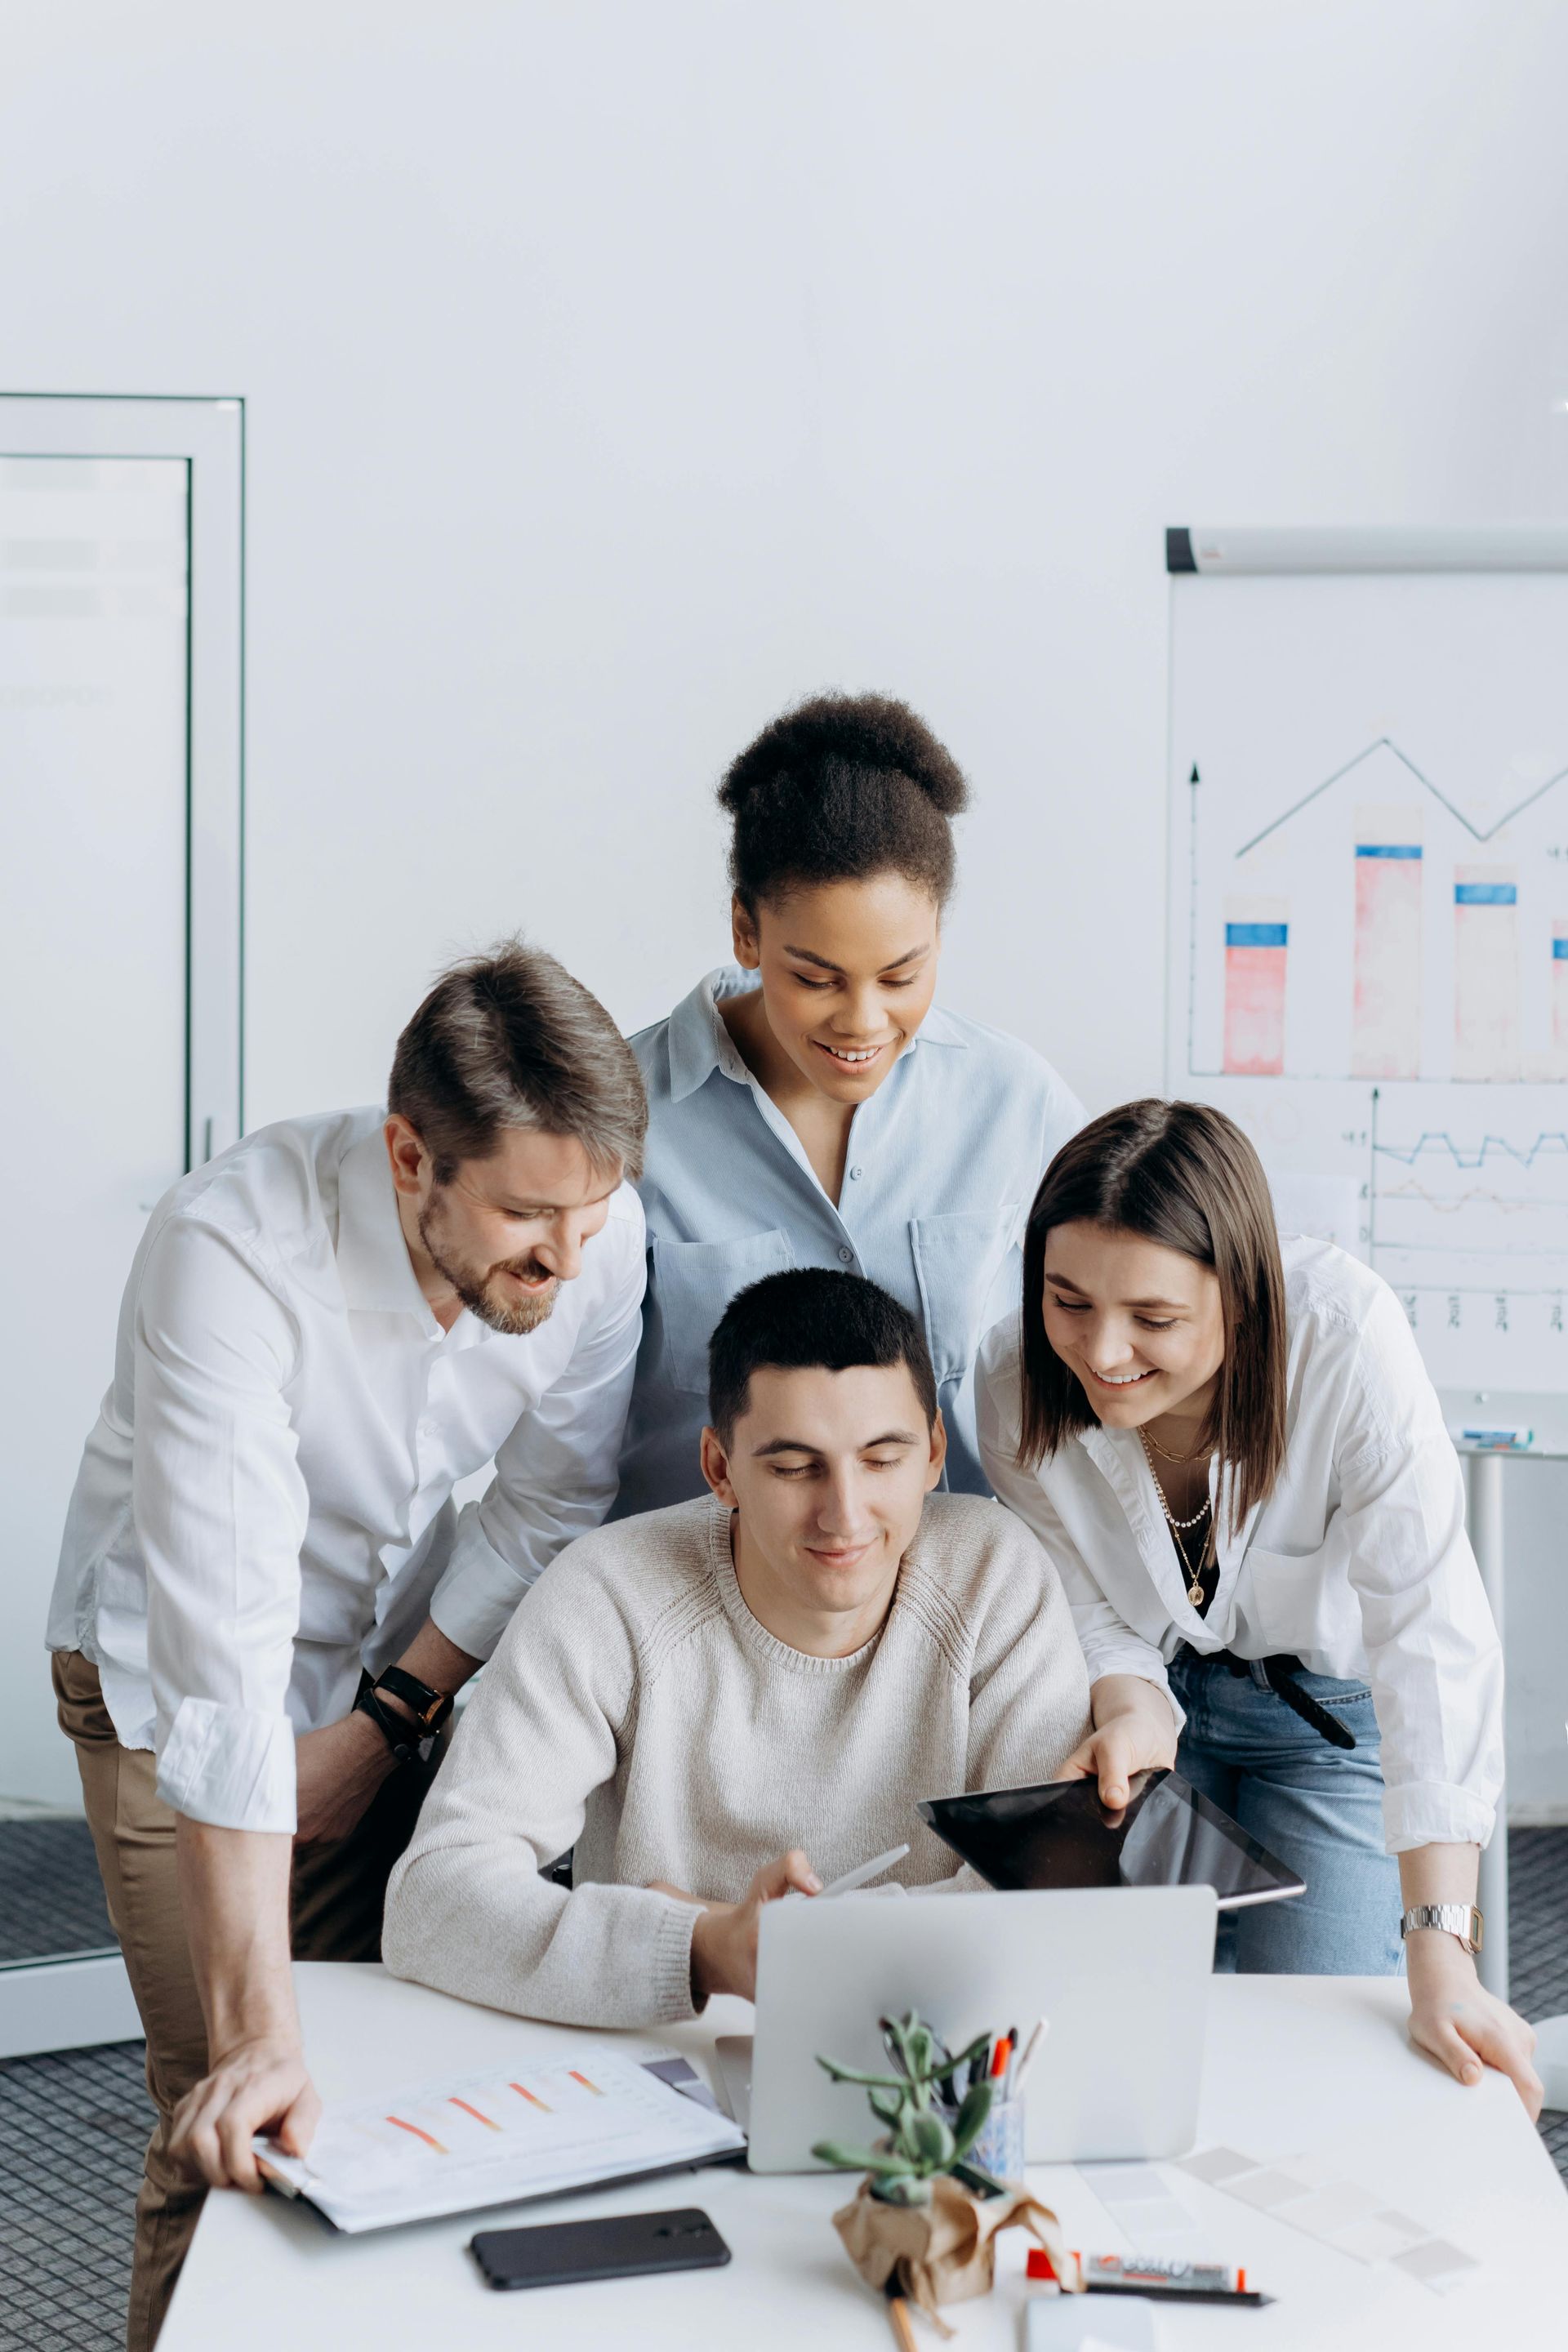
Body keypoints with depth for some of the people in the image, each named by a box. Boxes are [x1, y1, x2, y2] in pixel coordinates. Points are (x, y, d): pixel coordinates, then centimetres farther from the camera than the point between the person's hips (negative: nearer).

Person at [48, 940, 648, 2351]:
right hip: (180, 1692, -4)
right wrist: (257, 2028, -43)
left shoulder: (600, 1233, -22)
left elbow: (550, 1502, -5)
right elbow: (225, 1648, -41)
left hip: (412, 1673, 4)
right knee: (238, 2139, -8)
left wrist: (385, 1721, -9)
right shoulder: (232, 1252, -36)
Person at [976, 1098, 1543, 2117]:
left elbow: (1432, 1633, -38)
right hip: (1161, 1682, 2)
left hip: (1331, 1706, -2)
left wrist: (1441, 1956, -45)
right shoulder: (1017, 1380, -25)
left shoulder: (1345, 1336, -36)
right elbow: (1087, 1611, -12)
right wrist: (1131, 1709, -37)